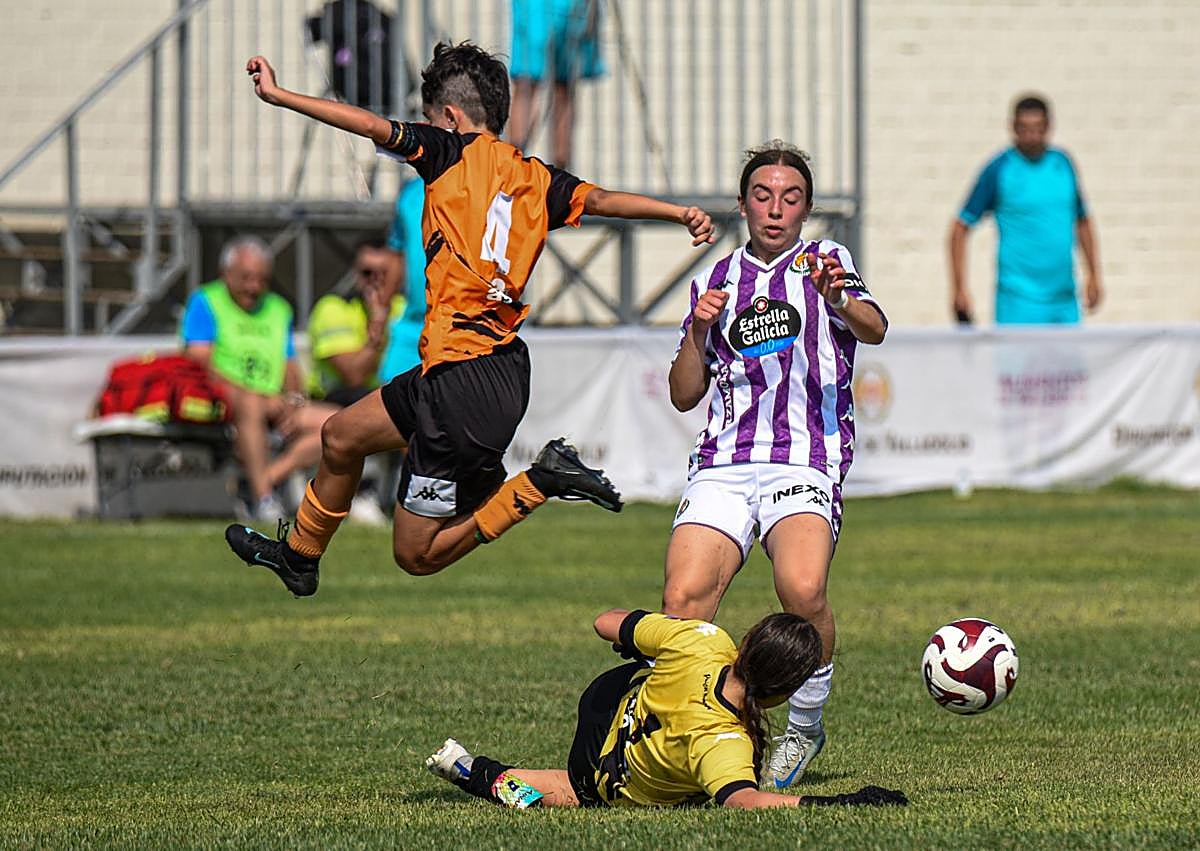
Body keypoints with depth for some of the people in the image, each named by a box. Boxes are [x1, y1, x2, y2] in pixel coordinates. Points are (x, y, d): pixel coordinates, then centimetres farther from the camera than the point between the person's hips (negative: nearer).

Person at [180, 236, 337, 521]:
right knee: (251, 405, -40)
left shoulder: (279, 309, 21)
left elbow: (291, 370, 18)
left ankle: (266, 478, -26)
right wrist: (264, 400, -18)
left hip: (275, 408, 6)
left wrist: (294, 401, -7)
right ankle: (263, 498, -41)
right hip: (221, 407, -6)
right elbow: (199, 365, -11)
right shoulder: (205, 303, 2)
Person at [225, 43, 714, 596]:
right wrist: (680, 213, -9)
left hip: (463, 380, -8)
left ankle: (540, 484, -11)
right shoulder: (534, 178, 10)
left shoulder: (453, 152, -5)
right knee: (342, 436, 26)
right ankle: (300, 555, 43)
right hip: (503, 366, 8)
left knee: (418, 554, 0)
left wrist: (278, 95, -7)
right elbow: (599, 199, -5)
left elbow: (374, 127, -13)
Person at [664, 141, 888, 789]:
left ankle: (804, 727, -7)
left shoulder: (824, 262, 11)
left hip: (806, 461, -3)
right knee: (683, 597, -20)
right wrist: (700, 331, 1)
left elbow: (873, 329, -9)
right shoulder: (714, 281, 21)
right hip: (723, 461, 3)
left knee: (802, 590, -29)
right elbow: (684, 395, 19)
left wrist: (841, 300, -31)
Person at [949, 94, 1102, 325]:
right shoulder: (999, 170, -6)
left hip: (1064, 300, 5)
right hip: (1018, 302, -5)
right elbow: (961, 227, -5)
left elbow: (1082, 221, 20)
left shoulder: (1062, 164, 7)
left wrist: (1094, 275, 14)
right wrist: (959, 289, -11)